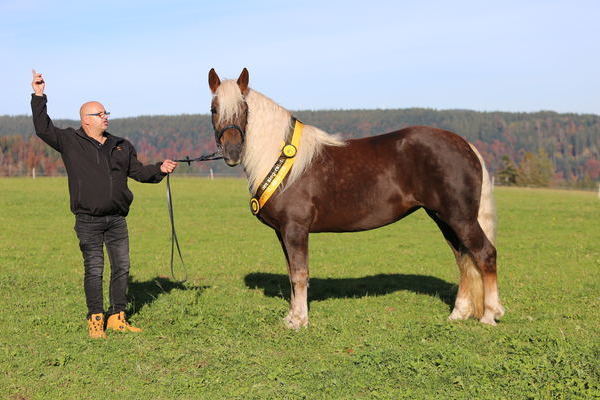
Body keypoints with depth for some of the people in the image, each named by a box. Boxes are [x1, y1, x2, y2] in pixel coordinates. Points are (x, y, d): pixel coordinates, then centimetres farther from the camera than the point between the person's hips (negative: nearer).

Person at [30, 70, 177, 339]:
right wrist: (39, 97, -10)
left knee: (122, 268, 6)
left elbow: (138, 172, 16)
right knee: (94, 269, -3)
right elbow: (43, 129, -6)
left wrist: (160, 169, 0)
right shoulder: (70, 142, 2)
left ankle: (117, 317, 17)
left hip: (116, 219, 4)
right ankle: (95, 320, 6)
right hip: (88, 221, -4)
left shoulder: (121, 146, 13)